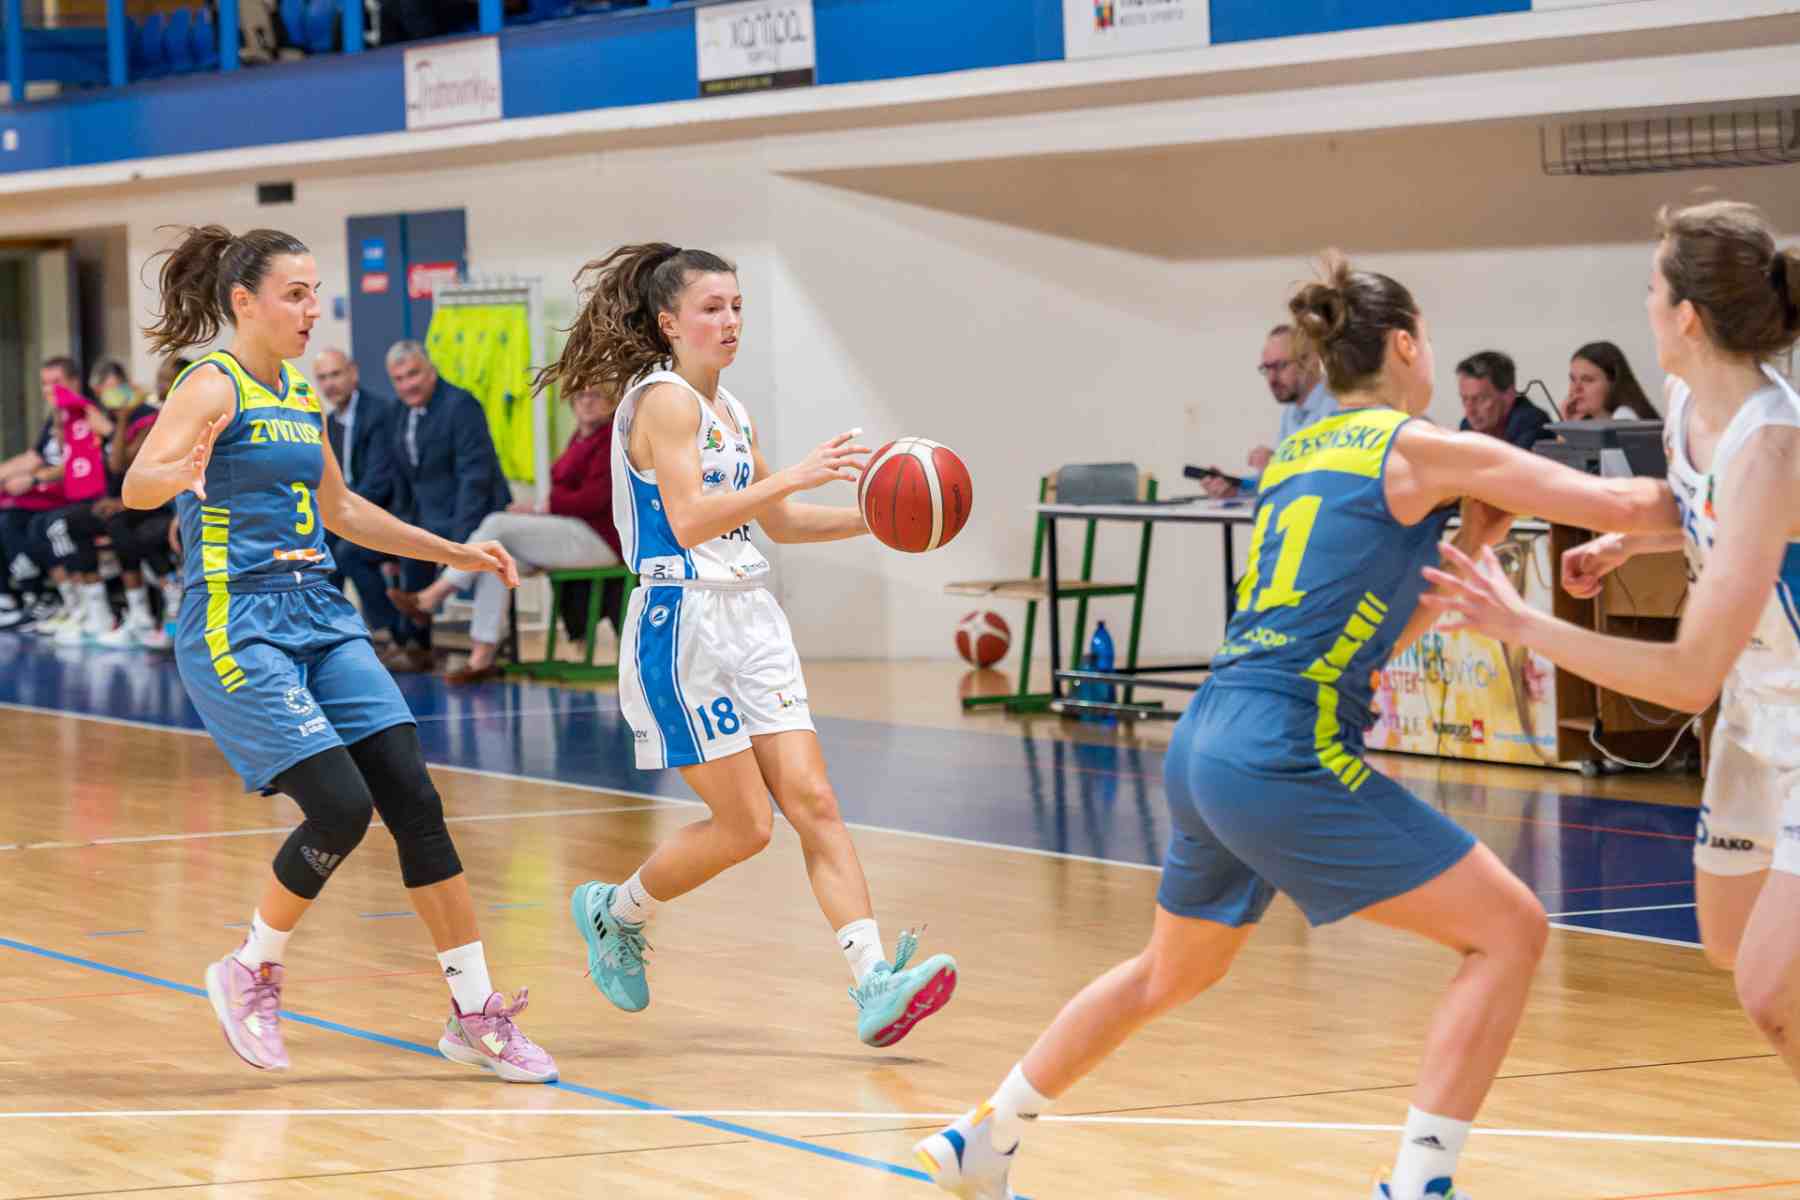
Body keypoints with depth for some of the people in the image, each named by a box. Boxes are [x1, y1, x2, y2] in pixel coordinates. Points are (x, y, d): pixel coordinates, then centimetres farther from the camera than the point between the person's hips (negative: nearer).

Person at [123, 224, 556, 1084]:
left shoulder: (300, 394, 15)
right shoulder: (214, 385, -9)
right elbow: (136, 485, -24)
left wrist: (456, 553, 27)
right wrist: (182, 474, -47)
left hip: (320, 618, 7)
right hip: (237, 624, -7)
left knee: (414, 802, -3)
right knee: (341, 807, -16)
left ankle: (475, 1013, 2)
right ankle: (252, 974, 7)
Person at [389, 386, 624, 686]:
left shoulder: (612, 439, -8)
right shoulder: (581, 437, 18)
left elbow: (593, 500, -16)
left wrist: (539, 509, -12)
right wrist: (539, 512, -3)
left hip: (597, 538, -8)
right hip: (571, 532, 8)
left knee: (497, 524, -20)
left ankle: (430, 599, -14)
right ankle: (482, 658, -23)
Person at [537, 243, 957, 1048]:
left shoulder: (729, 410, 15)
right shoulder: (663, 399, -11)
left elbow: (777, 521, 25)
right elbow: (689, 520, -22)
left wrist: (873, 518, 12)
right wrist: (796, 475, -26)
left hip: (750, 619, 8)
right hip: (682, 625, -8)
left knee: (813, 803, -5)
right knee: (745, 824, -5)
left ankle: (874, 986, -13)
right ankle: (613, 912, 19)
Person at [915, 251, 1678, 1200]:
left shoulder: (1298, 456, 19)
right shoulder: (1422, 449, -3)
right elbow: (1624, 505, -5)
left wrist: (1464, 548, 17)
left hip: (1205, 742, 9)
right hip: (1287, 756, -8)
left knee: (1172, 972, 30)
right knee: (1509, 931, -2)